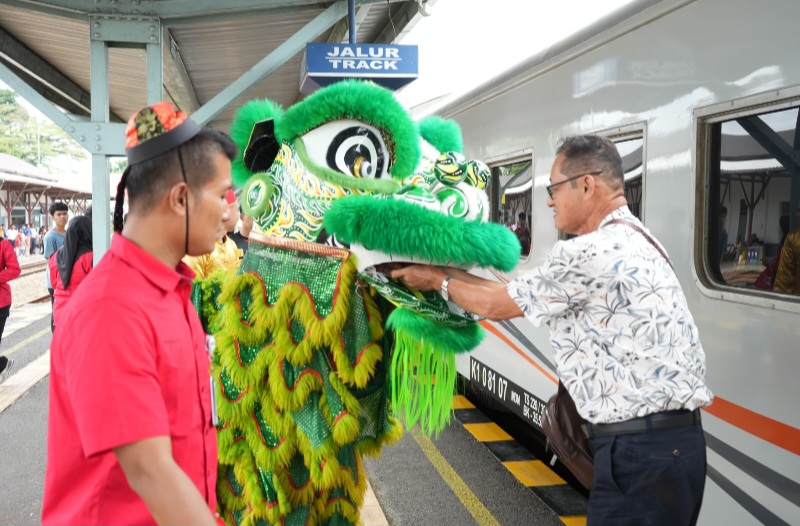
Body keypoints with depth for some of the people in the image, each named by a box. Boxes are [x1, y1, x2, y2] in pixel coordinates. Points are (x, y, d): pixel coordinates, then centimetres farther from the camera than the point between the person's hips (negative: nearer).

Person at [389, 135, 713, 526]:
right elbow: (521, 294, 17)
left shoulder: (590, 254, -17)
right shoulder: (629, 241, 15)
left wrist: (438, 281, 14)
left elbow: (497, 305, -3)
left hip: (640, 450, -10)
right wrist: (444, 270, 20)